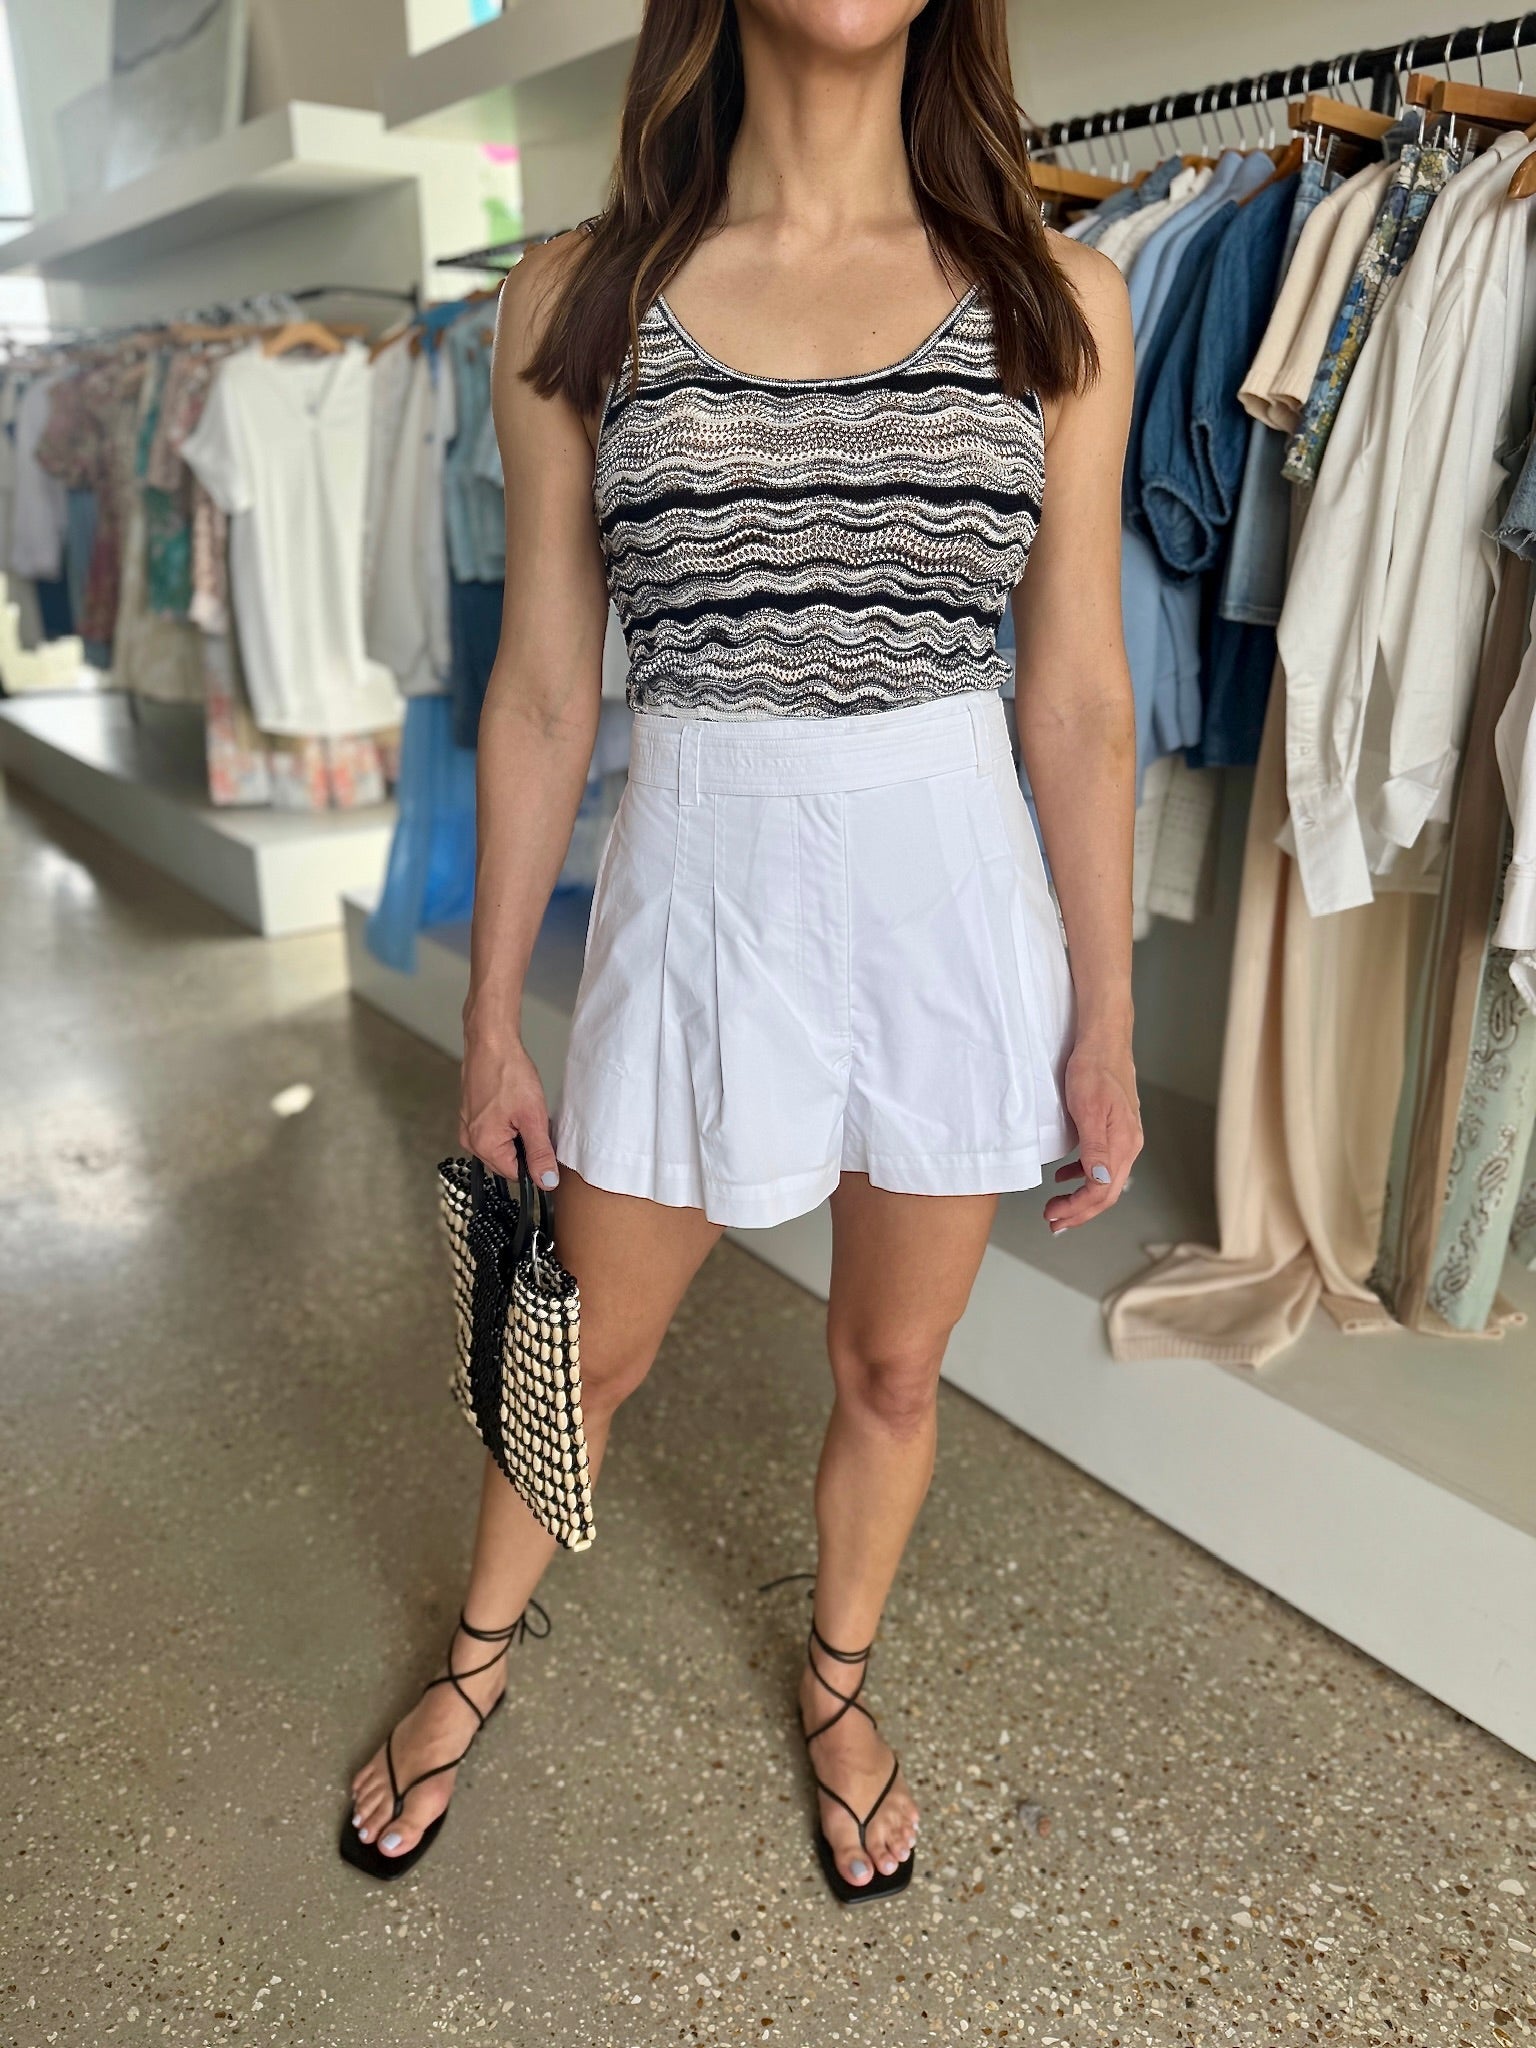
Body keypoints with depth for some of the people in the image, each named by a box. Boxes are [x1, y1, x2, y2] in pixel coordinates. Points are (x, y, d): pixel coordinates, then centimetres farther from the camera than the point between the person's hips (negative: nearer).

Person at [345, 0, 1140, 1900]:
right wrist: (491, 1018, 2)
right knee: (588, 1352, 18)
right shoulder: (576, 302, -1)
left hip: (955, 902, 1)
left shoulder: (1055, 300, 1)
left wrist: (1104, 1015, 3)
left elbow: (1076, 697, 2)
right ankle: (480, 1653, 50)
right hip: (699, 897, 0)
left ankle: (838, 1683, 49)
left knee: (894, 1367, 18)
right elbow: (542, 693, 0)